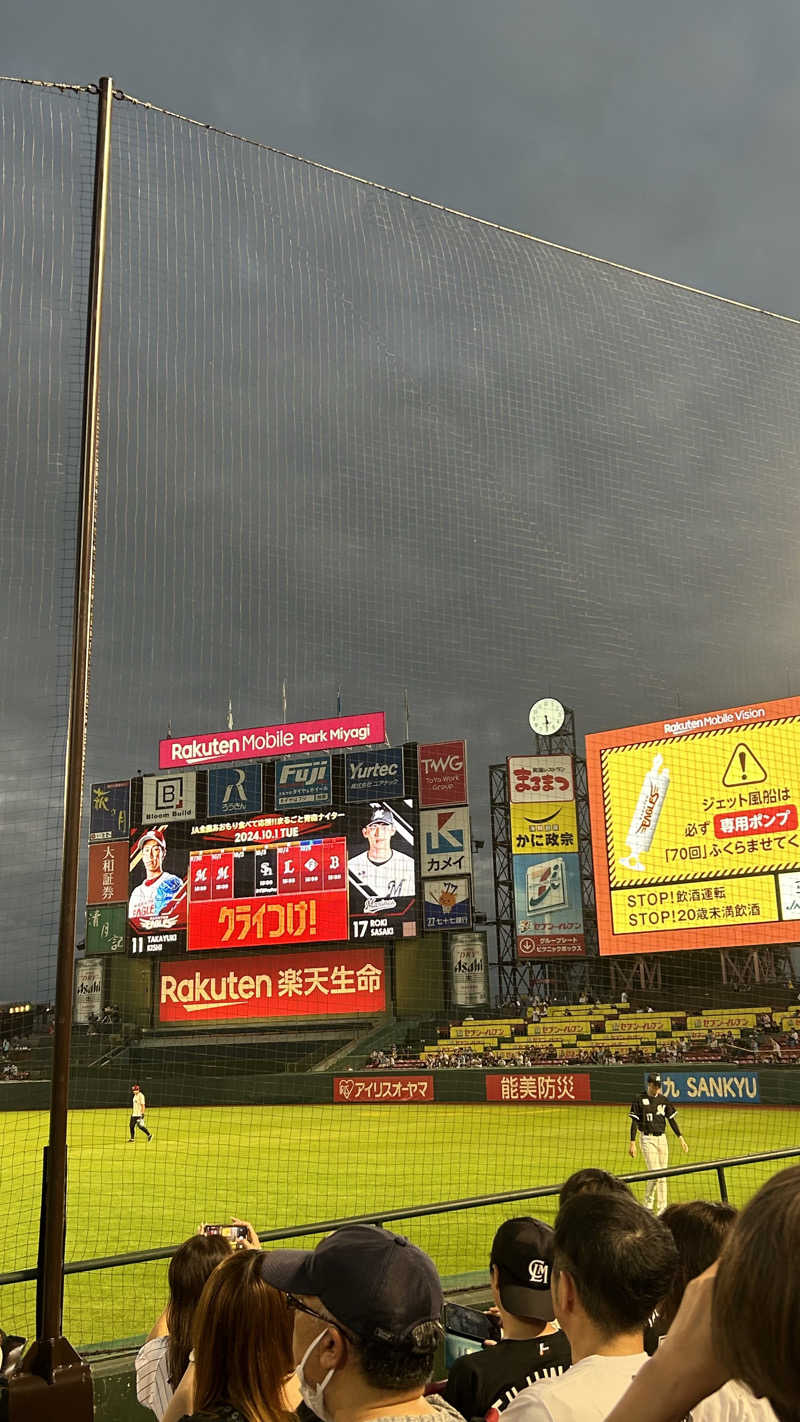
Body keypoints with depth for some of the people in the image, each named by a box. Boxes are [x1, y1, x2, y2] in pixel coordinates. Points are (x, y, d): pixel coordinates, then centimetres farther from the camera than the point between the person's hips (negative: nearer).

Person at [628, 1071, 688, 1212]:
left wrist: (681, 1138, 2)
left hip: (662, 1138, 5)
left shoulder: (663, 1100, 7)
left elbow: (672, 1120, 10)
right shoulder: (640, 1100, -5)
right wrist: (632, 1143, -11)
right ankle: (648, 1204, 6)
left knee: (662, 1175, 5)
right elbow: (634, 1122, -6)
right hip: (648, 1139, -5)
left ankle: (662, 1209, 12)